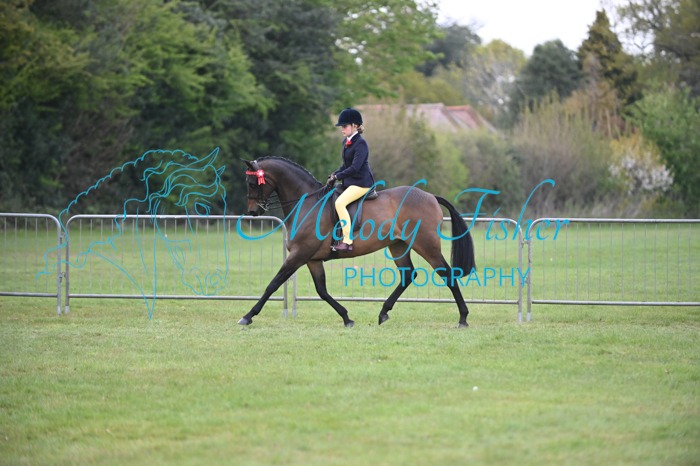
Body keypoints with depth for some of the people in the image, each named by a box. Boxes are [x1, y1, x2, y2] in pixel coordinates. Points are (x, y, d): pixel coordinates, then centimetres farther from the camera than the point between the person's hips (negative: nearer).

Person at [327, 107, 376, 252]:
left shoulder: (360, 143, -16)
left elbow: (355, 168, -24)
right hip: (350, 182, 11)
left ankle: (347, 241, -30)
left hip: (361, 183, -11)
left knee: (340, 202, -28)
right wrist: (335, 174, 4)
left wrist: (337, 176, -20)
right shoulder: (346, 142, 12)